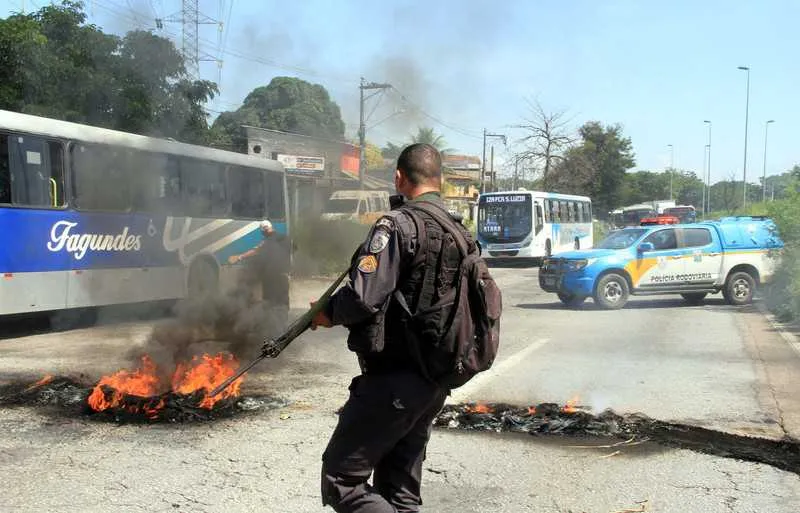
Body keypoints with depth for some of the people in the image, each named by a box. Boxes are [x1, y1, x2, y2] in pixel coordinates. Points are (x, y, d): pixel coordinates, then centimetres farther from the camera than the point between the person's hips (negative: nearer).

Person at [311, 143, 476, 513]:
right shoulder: (460, 232, 11)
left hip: (393, 382, -8)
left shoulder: (398, 224, -14)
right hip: (436, 383, 9)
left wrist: (329, 313, -2)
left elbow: (362, 297, -22)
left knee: (341, 481, 0)